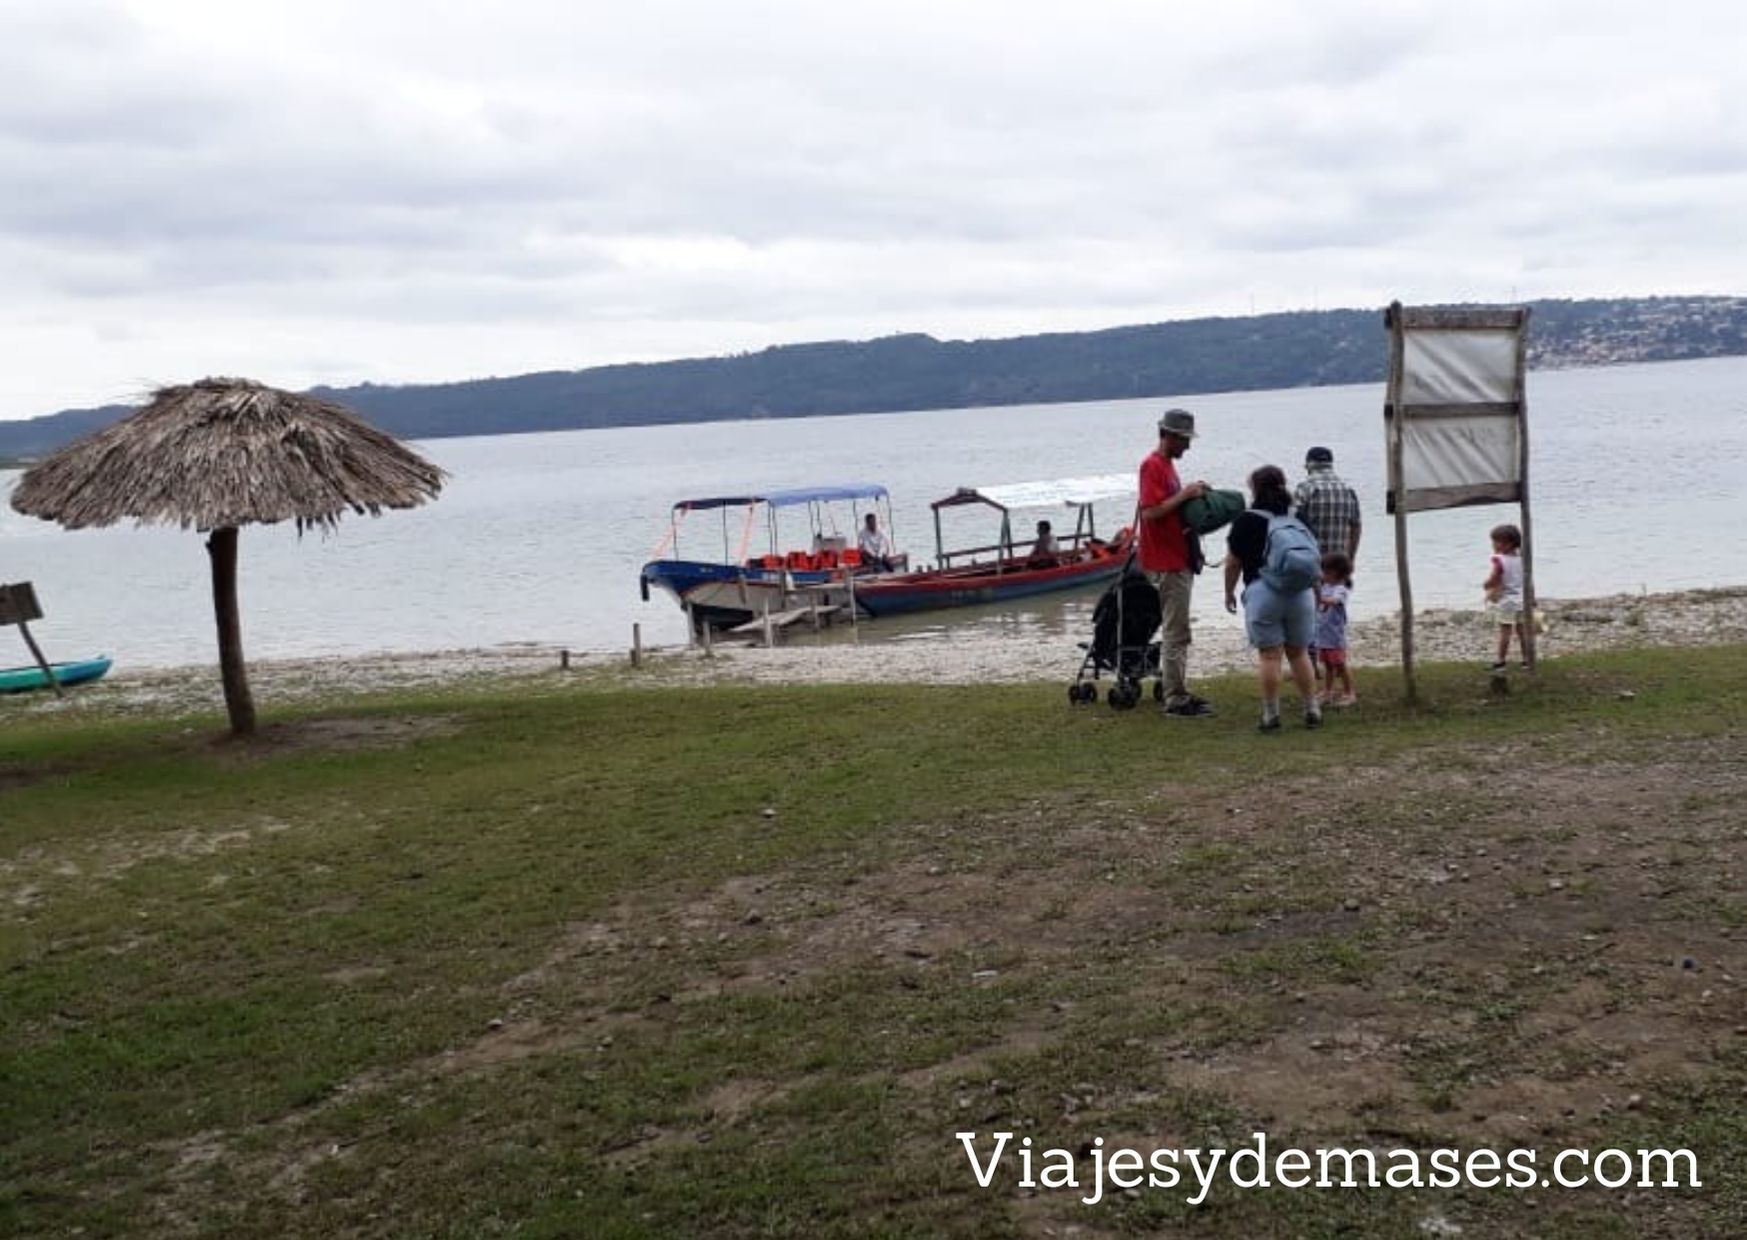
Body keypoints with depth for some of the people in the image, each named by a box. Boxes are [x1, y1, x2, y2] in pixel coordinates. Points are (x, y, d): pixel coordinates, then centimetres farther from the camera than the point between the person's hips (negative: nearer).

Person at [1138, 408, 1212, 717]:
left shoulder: (1167, 464, 16)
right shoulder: (1153, 465, -15)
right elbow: (1150, 512, -23)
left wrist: (1190, 495, 8)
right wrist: (1184, 495, -20)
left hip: (1179, 559, 10)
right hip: (1166, 561, -10)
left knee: (1176, 631, 14)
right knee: (1175, 632, -6)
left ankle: (1178, 691, 21)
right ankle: (1175, 699, -2)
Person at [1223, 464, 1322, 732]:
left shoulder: (1247, 520, -2)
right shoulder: (1296, 521, 10)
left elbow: (1233, 562, 1)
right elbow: (1313, 558, 12)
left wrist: (1229, 592, 15)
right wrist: (1317, 592, 23)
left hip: (1263, 591, -4)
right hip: (1302, 592, 4)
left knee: (1269, 655, 0)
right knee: (1299, 653, 13)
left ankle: (1271, 715, 2)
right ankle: (1312, 710, 15)